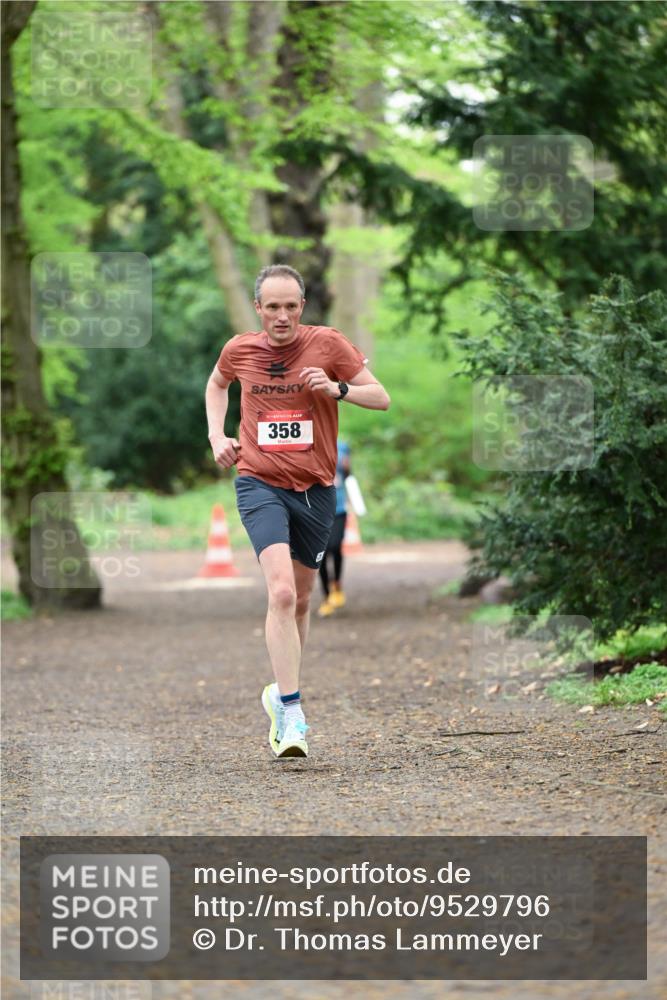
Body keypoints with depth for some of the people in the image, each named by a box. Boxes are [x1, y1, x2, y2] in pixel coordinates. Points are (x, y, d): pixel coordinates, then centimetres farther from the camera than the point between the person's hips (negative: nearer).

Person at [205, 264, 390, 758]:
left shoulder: (328, 343, -6)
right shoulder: (239, 350, -1)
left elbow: (381, 397, -2)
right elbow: (216, 385, 22)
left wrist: (337, 388, -20)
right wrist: (217, 435, 7)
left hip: (316, 489, 2)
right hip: (260, 484, -2)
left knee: (300, 600, 14)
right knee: (281, 591, -21)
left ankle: (282, 693, 36)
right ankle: (291, 715, -23)